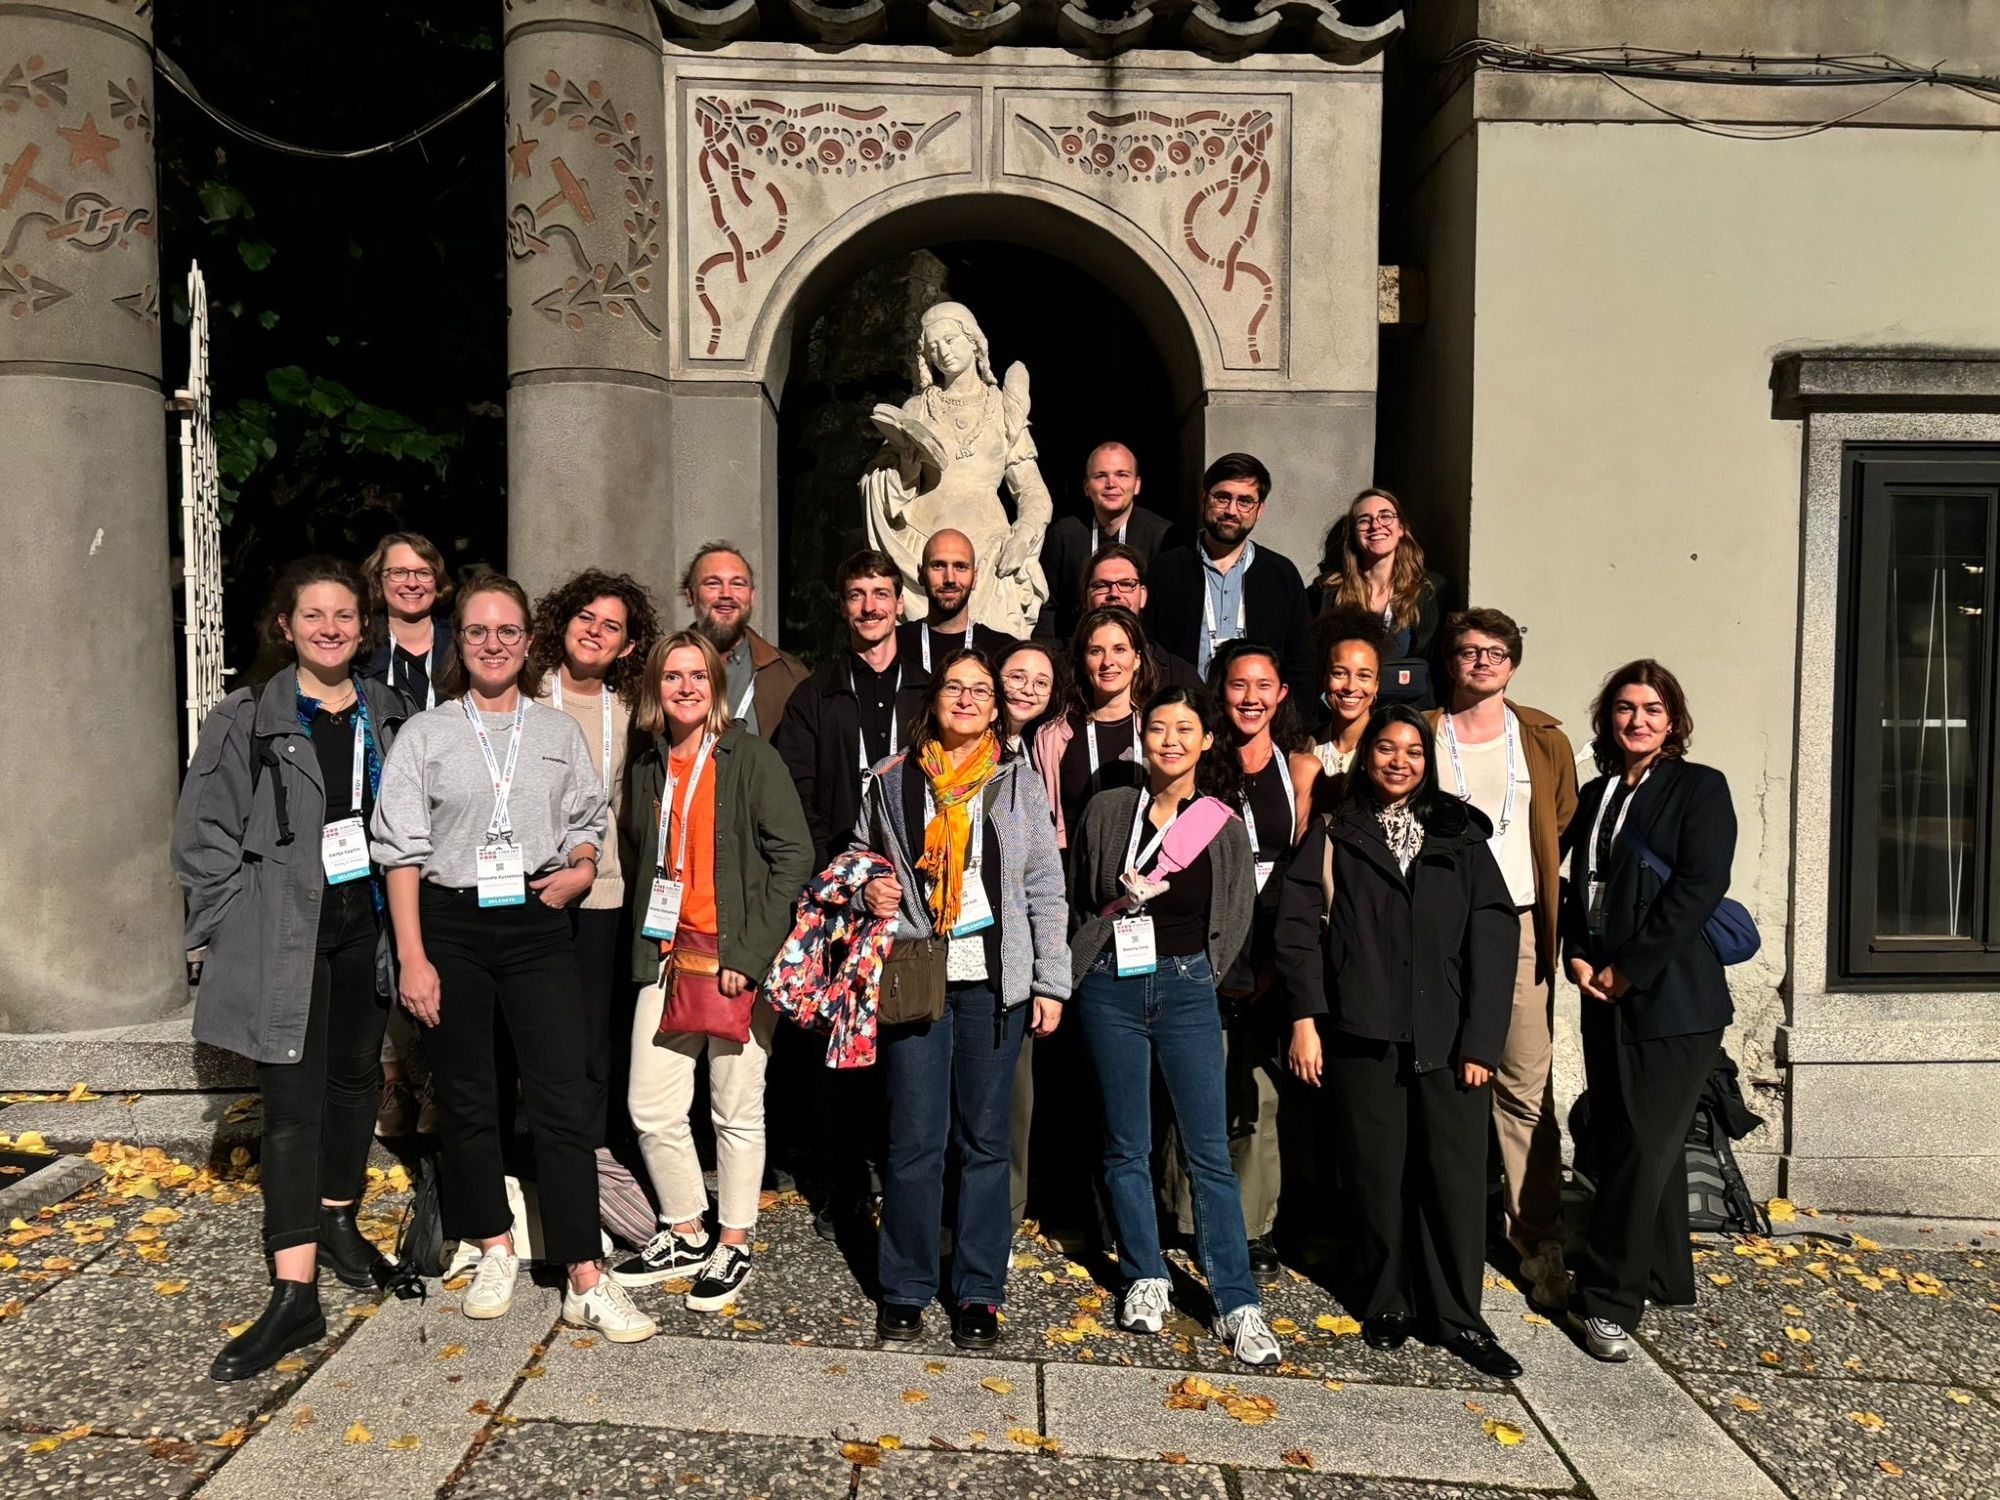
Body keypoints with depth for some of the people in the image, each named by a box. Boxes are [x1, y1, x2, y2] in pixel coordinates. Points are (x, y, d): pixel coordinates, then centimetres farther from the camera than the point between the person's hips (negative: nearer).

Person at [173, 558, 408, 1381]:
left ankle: (337, 1219, 37)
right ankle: (294, 1295, -3)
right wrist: (245, 928, -9)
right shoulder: (246, 720, -5)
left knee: (356, 1075, 16)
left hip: (369, 920, 4)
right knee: (292, 1101, -5)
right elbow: (204, 837, -4)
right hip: (286, 932, -4)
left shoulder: (388, 714, 7)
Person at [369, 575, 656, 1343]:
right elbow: (402, 851, 1)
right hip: (451, 925, 0)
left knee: (562, 1098, -5)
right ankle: (496, 1248, 29)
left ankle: (586, 1279, 0)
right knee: (465, 1097, 10)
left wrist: (581, 866, -7)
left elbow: (588, 825, 16)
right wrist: (412, 956, -6)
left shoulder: (560, 732, 9)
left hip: (537, 924, 0)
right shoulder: (424, 734, 4)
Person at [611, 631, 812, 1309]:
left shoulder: (750, 757, -6)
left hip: (739, 959, -5)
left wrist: (748, 952, -14)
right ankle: (685, 1235, 26)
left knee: (737, 1111, 4)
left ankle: (733, 1245, 22)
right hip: (669, 954, 6)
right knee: (651, 1107, 6)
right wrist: (647, 942, 8)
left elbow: (795, 854, -11)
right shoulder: (650, 768, 12)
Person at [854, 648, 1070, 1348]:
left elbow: (1046, 891, 6)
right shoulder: (892, 780, 7)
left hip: (993, 980, 0)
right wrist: (869, 890, -3)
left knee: (985, 1139, 6)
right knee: (915, 1139, 0)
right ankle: (906, 1288, 17)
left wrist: (1050, 982, 1)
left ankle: (979, 1291, 20)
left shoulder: (1020, 783, 7)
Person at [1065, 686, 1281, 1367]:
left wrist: (1196, 973, 6)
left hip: (1188, 991, -1)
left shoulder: (1223, 825, 1)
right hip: (1112, 988, 1)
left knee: (1209, 1152, 0)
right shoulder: (1107, 810, 2)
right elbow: (1076, 898, 13)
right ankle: (1145, 1280, 25)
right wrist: (1094, 960, 6)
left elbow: (1235, 921, 10)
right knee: (1126, 1146, 9)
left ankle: (1238, 1304, 8)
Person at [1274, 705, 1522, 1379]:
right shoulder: (1333, 835, 8)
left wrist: (1482, 1040, -4)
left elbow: (1494, 937, 4)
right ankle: (1386, 1304, 21)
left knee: (1455, 1171, 0)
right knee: (1376, 1172, 5)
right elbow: (1298, 926, 1)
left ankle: (1458, 1317, 13)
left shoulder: (1459, 836, 10)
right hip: (1363, 1033, 0)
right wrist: (1306, 1018, -8)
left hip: (1449, 1037, 1)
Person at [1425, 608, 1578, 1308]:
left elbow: (1563, 830, 14)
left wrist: (1551, 912, 5)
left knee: (1526, 1087, -2)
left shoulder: (1545, 739, 11)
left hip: (1518, 929, 1)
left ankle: (1539, 1241, 7)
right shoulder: (1422, 737, 7)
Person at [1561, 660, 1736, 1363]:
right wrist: (1578, 957, -3)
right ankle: (1663, 1278, 27)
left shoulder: (1700, 788, -3)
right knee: (1634, 1144, 13)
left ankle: (1605, 1299, 2)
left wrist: (1628, 967, -14)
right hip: (1606, 995, 6)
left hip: (1672, 997, -6)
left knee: (1642, 1148, -6)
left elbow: (1700, 887, -13)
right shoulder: (1595, 795, 15)